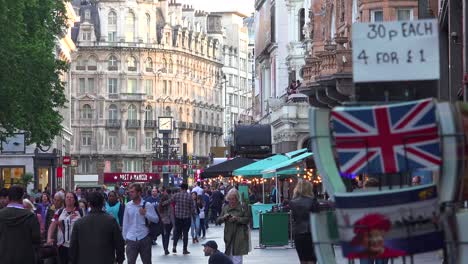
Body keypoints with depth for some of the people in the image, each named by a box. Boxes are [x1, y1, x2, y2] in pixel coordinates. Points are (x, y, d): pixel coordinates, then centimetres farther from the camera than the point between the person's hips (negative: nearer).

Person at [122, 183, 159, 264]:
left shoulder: (147, 205, -4)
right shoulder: (128, 205, 2)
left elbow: (156, 219, -4)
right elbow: (125, 223, 8)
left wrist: (145, 214, -18)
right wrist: (125, 237, 9)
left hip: (144, 238, -1)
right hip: (131, 239, 1)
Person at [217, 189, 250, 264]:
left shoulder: (242, 207, -2)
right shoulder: (225, 208, 11)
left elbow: (247, 219, -4)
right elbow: (218, 220, 11)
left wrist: (237, 219, -17)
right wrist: (223, 217, -11)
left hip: (239, 236, -5)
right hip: (229, 236, 5)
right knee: (229, 257, 8)